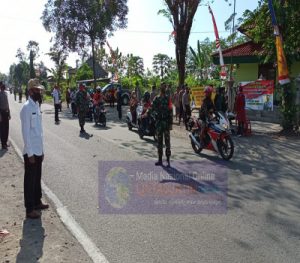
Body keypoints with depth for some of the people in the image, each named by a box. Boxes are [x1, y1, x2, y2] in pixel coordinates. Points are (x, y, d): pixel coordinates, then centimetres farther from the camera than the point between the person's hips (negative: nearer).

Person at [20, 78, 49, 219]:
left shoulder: (37, 106, 10)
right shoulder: (27, 108, -16)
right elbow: (25, 132, -18)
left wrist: (41, 150, 14)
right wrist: (30, 153, -18)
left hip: (38, 150, 8)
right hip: (31, 152, -8)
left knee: (37, 178, 18)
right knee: (30, 180, 2)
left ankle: (37, 202, 33)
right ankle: (29, 209, 13)